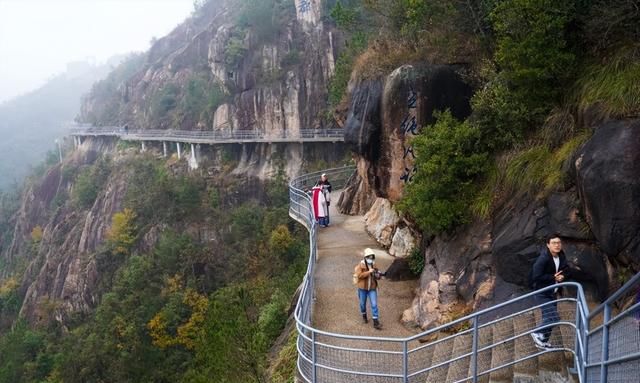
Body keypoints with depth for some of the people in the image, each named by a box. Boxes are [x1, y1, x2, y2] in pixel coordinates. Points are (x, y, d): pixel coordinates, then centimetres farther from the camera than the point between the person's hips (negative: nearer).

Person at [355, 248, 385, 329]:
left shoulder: (374, 265, 2)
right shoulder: (360, 265, -10)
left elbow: (376, 276, 12)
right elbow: (359, 275, -23)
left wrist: (379, 275, -12)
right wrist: (369, 272, -29)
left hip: (372, 288, 2)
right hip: (363, 288, -2)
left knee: (374, 305, -4)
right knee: (363, 303, 15)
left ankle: (376, 322, -2)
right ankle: (364, 316, 42)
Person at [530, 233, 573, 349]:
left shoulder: (561, 257, 1)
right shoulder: (543, 259, -24)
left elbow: (568, 271, 11)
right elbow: (536, 277, -27)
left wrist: (563, 276, -11)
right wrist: (553, 277, -22)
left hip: (553, 293, 8)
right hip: (542, 294, -8)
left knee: (548, 318, 17)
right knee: (554, 318, -14)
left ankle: (542, 341, 33)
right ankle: (537, 334, 8)